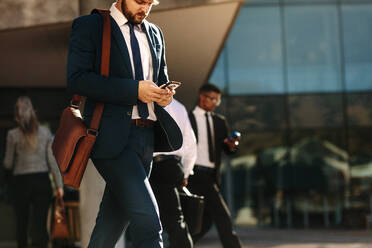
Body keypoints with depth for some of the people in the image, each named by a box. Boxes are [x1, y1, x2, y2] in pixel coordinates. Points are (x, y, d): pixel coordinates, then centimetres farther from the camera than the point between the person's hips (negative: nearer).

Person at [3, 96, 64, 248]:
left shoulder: (13, 135, -5)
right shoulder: (45, 132, 0)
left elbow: (8, 164, 0)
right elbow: (52, 161, 0)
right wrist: (59, 184, 3)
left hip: (21, 181, -1)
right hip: (42, 181, 1)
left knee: (21, 222, 13)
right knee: (40, 223, -1)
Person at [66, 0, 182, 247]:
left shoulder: (154, 33, 20)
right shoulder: (89, 26, -1)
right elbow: (77, 79, -12)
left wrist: (165, 94, 3)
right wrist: (134, 90, -19)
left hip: (147, 135, 7)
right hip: (112, 135, -7)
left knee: (111, 225, 11)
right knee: (148, 223, -16)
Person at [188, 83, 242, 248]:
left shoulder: (219, 121, 19)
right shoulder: (186, 119, 0)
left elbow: (227, 150, 13)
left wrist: (232, 145, -9)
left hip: (211, 176, 7)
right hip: (196, 174, -7)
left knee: (206, 221, 5)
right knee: (222, 216, -13)